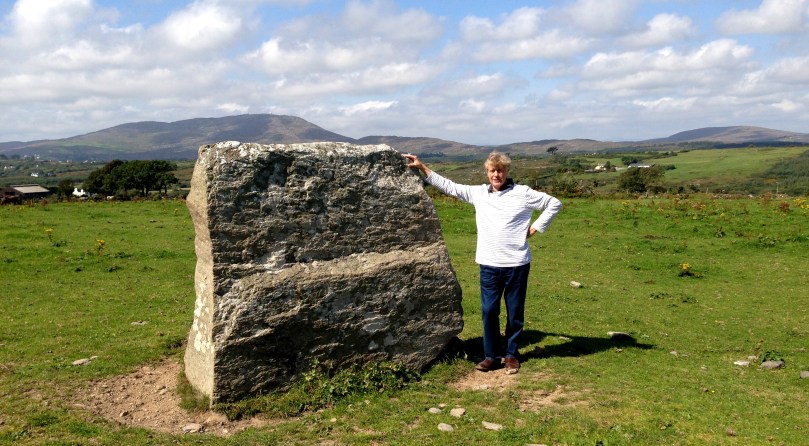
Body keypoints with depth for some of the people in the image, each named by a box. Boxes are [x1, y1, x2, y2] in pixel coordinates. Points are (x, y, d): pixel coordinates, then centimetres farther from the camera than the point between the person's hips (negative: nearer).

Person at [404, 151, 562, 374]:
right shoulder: (478, 193, 7)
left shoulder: (523, 193, -2)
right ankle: (491, 356, 15)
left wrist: (535, 227, -3)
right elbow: (448, 186, 12)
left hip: (516, 264, -2)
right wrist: (422, 167, 10)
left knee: (515, 312, 8)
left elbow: (554, 204, 3)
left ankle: (511, 355, 22)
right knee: (489, 311, 3)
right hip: (489, 265, 2)